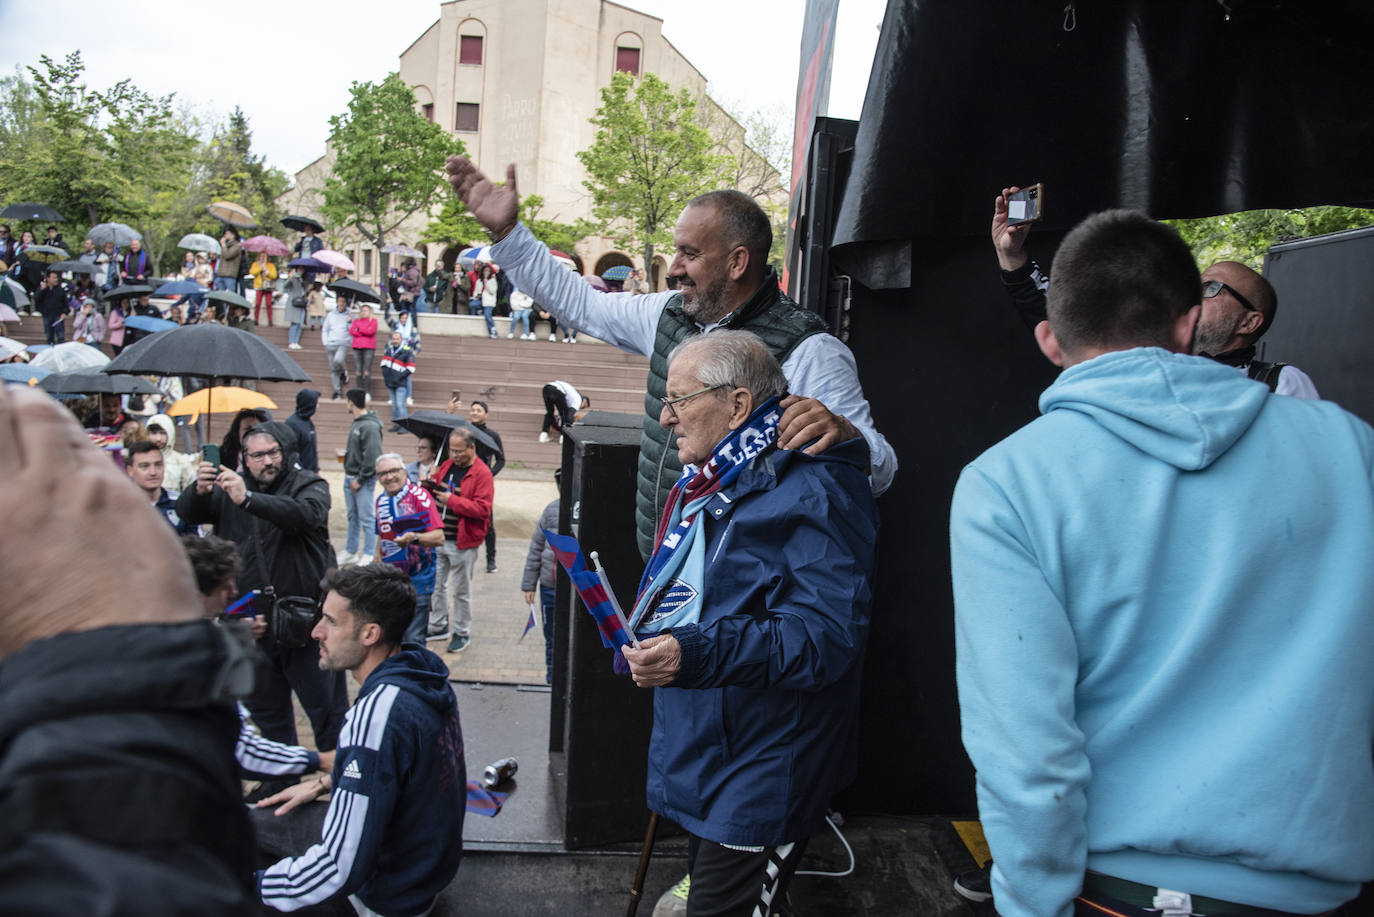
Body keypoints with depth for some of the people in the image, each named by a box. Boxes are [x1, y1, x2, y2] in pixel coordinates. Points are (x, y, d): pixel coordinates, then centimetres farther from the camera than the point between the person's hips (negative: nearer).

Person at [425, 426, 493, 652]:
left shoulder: (482, 473, -12)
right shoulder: (446, 466, 8)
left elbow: (483, 508, -20)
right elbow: (432, 494, 18)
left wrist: (451, 500, -21)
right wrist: (427, 486, -5)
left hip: (462, 543, -6)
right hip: (438, 539, 6)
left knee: (461, 591, 7)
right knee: (437, 585, 17)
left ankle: (461, 632, 21)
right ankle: (439, 626, 33)